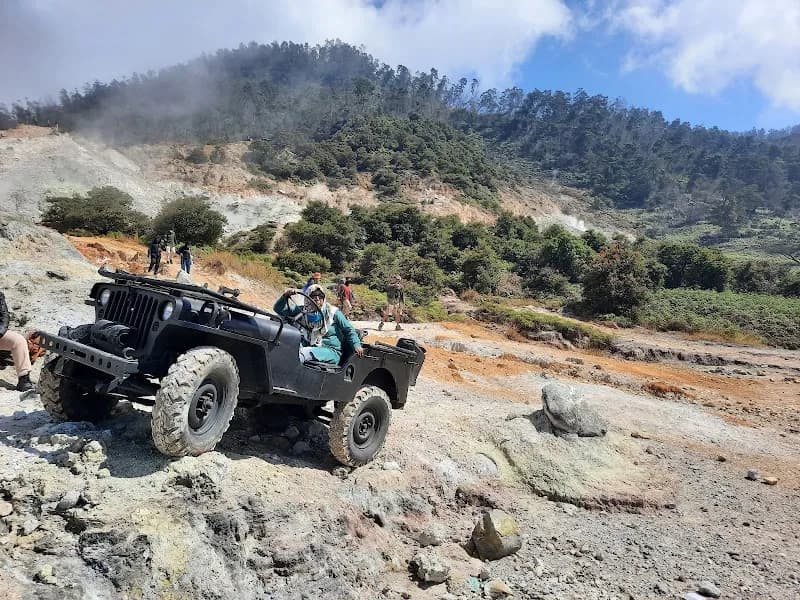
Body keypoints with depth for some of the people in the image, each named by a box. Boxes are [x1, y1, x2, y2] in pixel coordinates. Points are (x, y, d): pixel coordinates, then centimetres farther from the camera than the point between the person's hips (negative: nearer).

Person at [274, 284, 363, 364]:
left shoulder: (333, 312, 1)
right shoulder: (303, 311, 7)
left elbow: (349, 330, 10)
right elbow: (279, 309, 6)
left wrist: (356, 345, -5)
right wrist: (285, 296, -13)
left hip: (331, 351, -4)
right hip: (310, 349, 4)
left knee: (304, 352, -33)